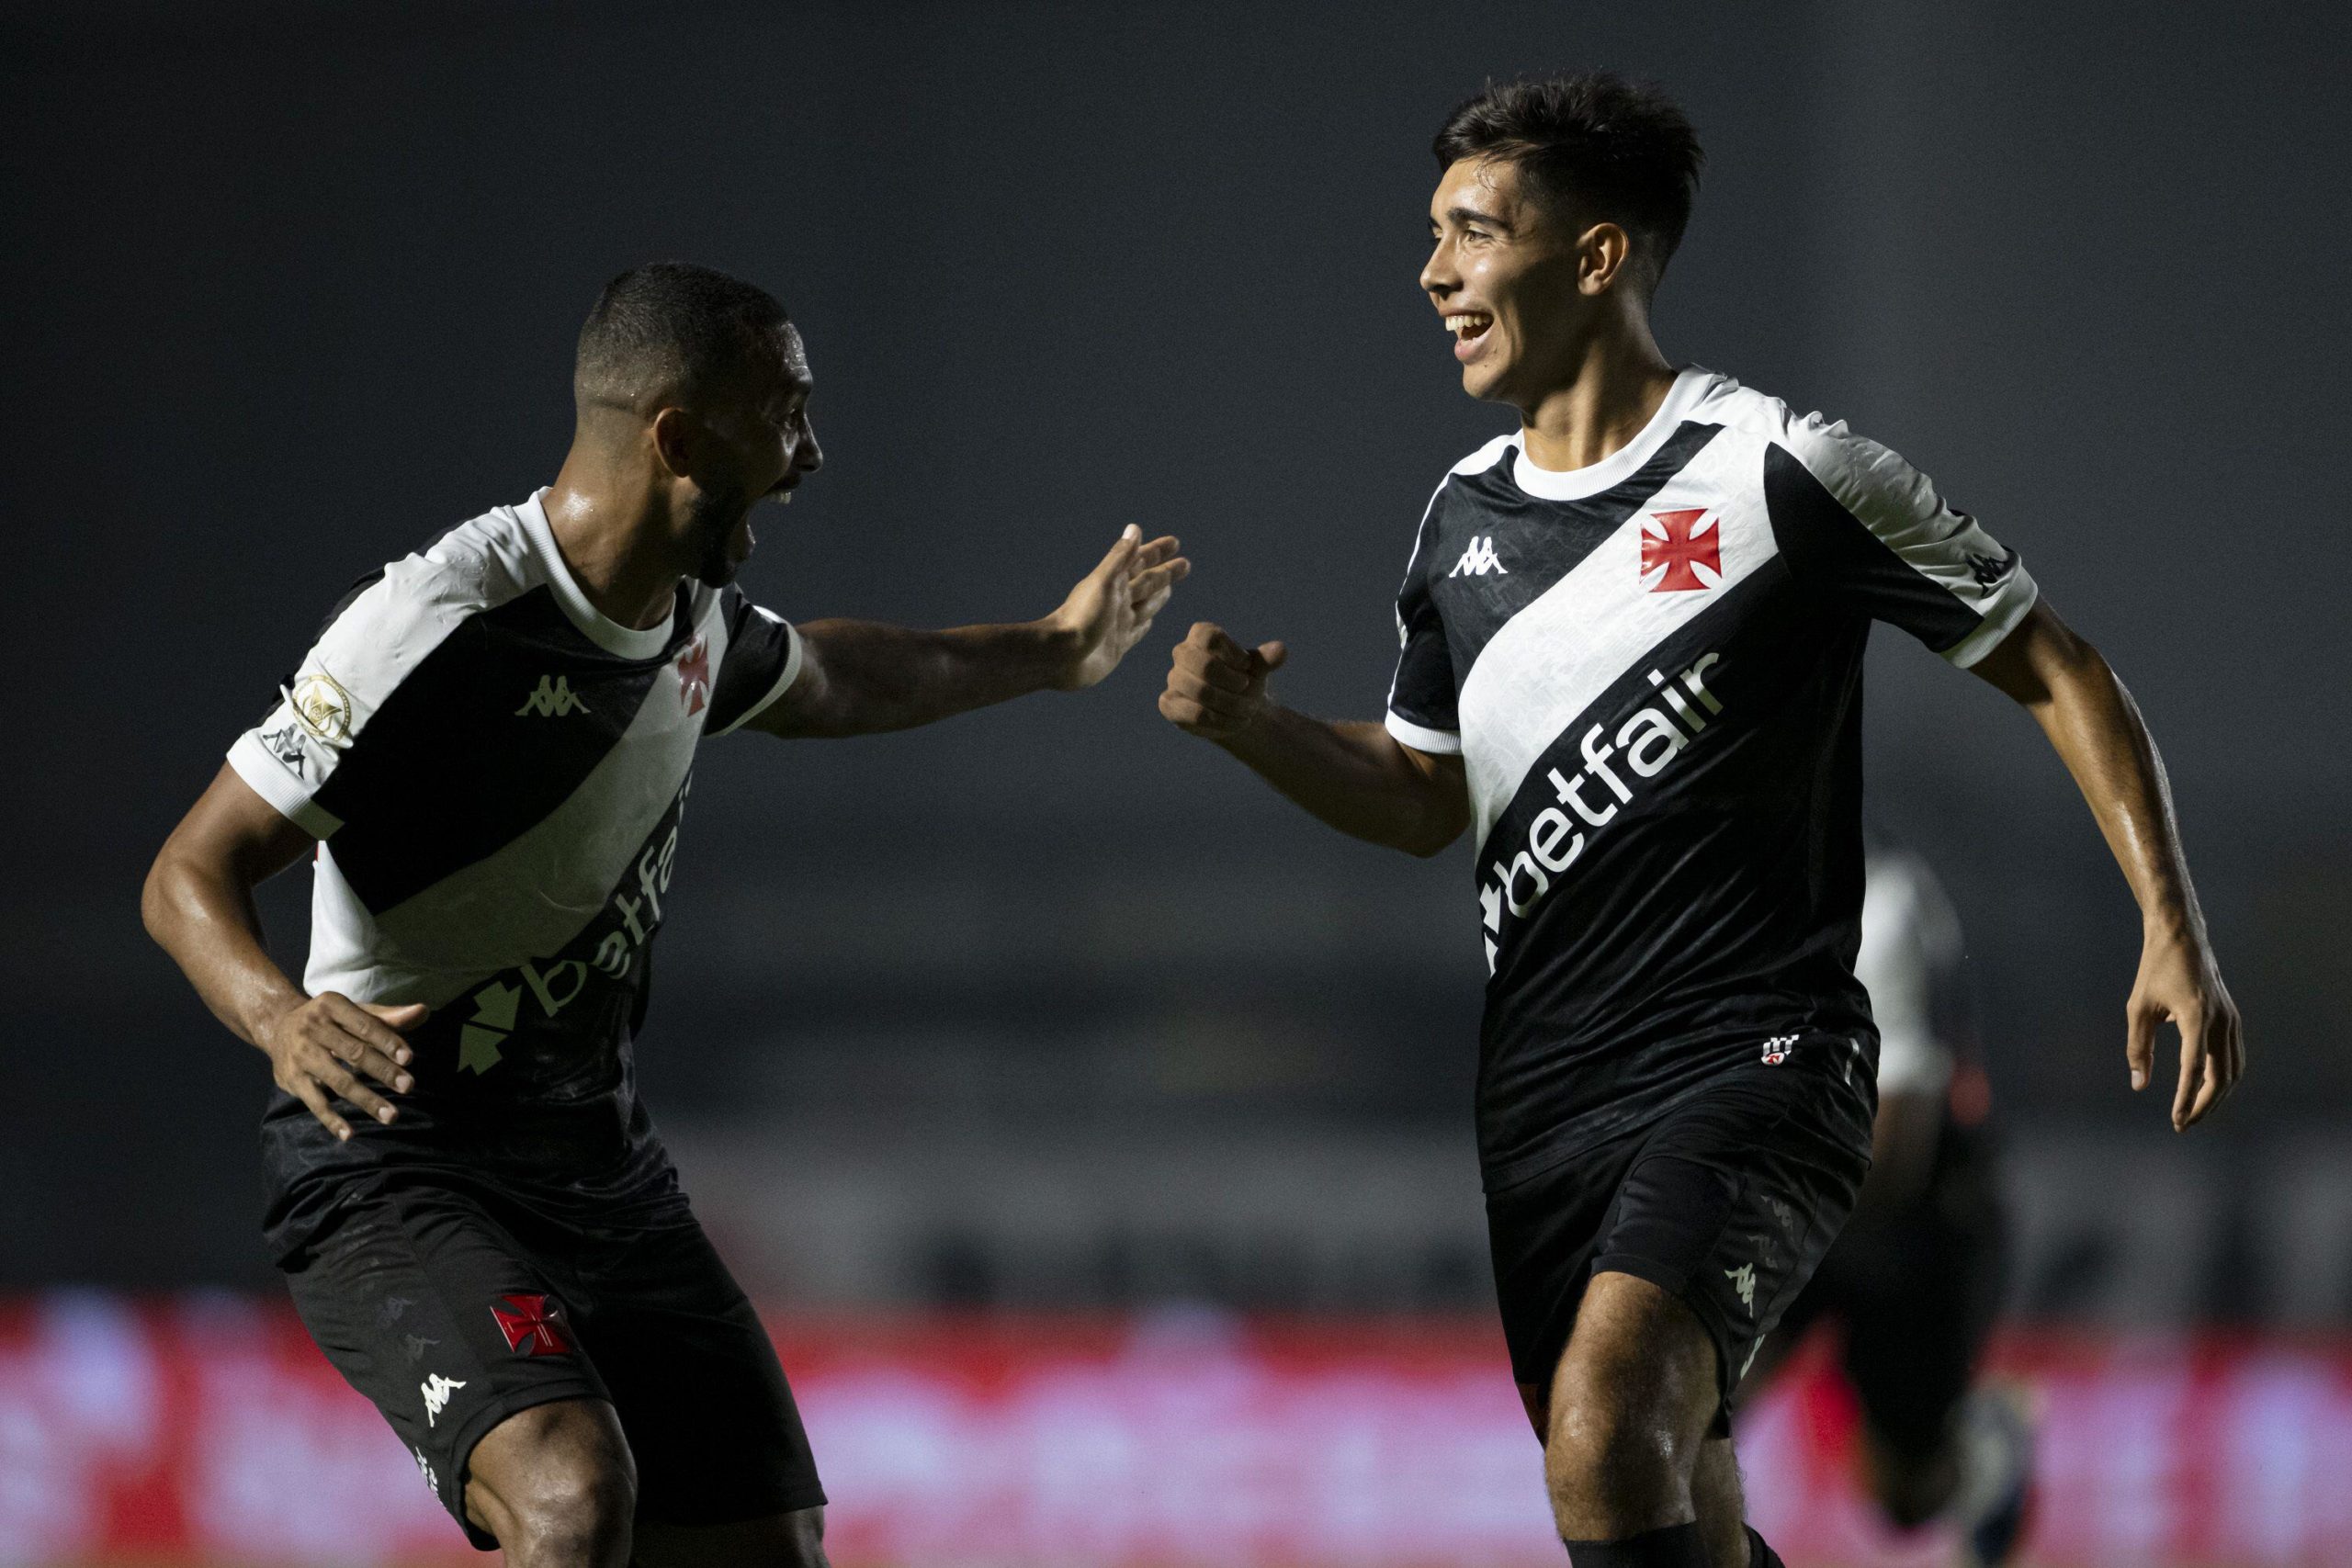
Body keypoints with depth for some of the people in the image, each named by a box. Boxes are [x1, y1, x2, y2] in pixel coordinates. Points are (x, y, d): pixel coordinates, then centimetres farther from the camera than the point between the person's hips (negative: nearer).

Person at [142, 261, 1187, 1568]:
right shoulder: (446, 626, -21)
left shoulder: (695, 617, 7)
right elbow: (192, 873, -18)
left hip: (608, 1176, 9)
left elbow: (815, 681, 33)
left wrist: (1050, 652, 42)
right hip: (399, 1178, -9)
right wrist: (281, 1017, -39)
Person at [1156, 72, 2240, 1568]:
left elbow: (2057, 672, -1)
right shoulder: (1464, 519, 12)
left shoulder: (1783, 471, -7)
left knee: (1607, 1422, -29)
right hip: (1540, 1094, 7)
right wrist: (1251, 726, 5)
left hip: (1755, 1060, -7)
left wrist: (2175, 934, -9)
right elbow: (1424, 797, 24)